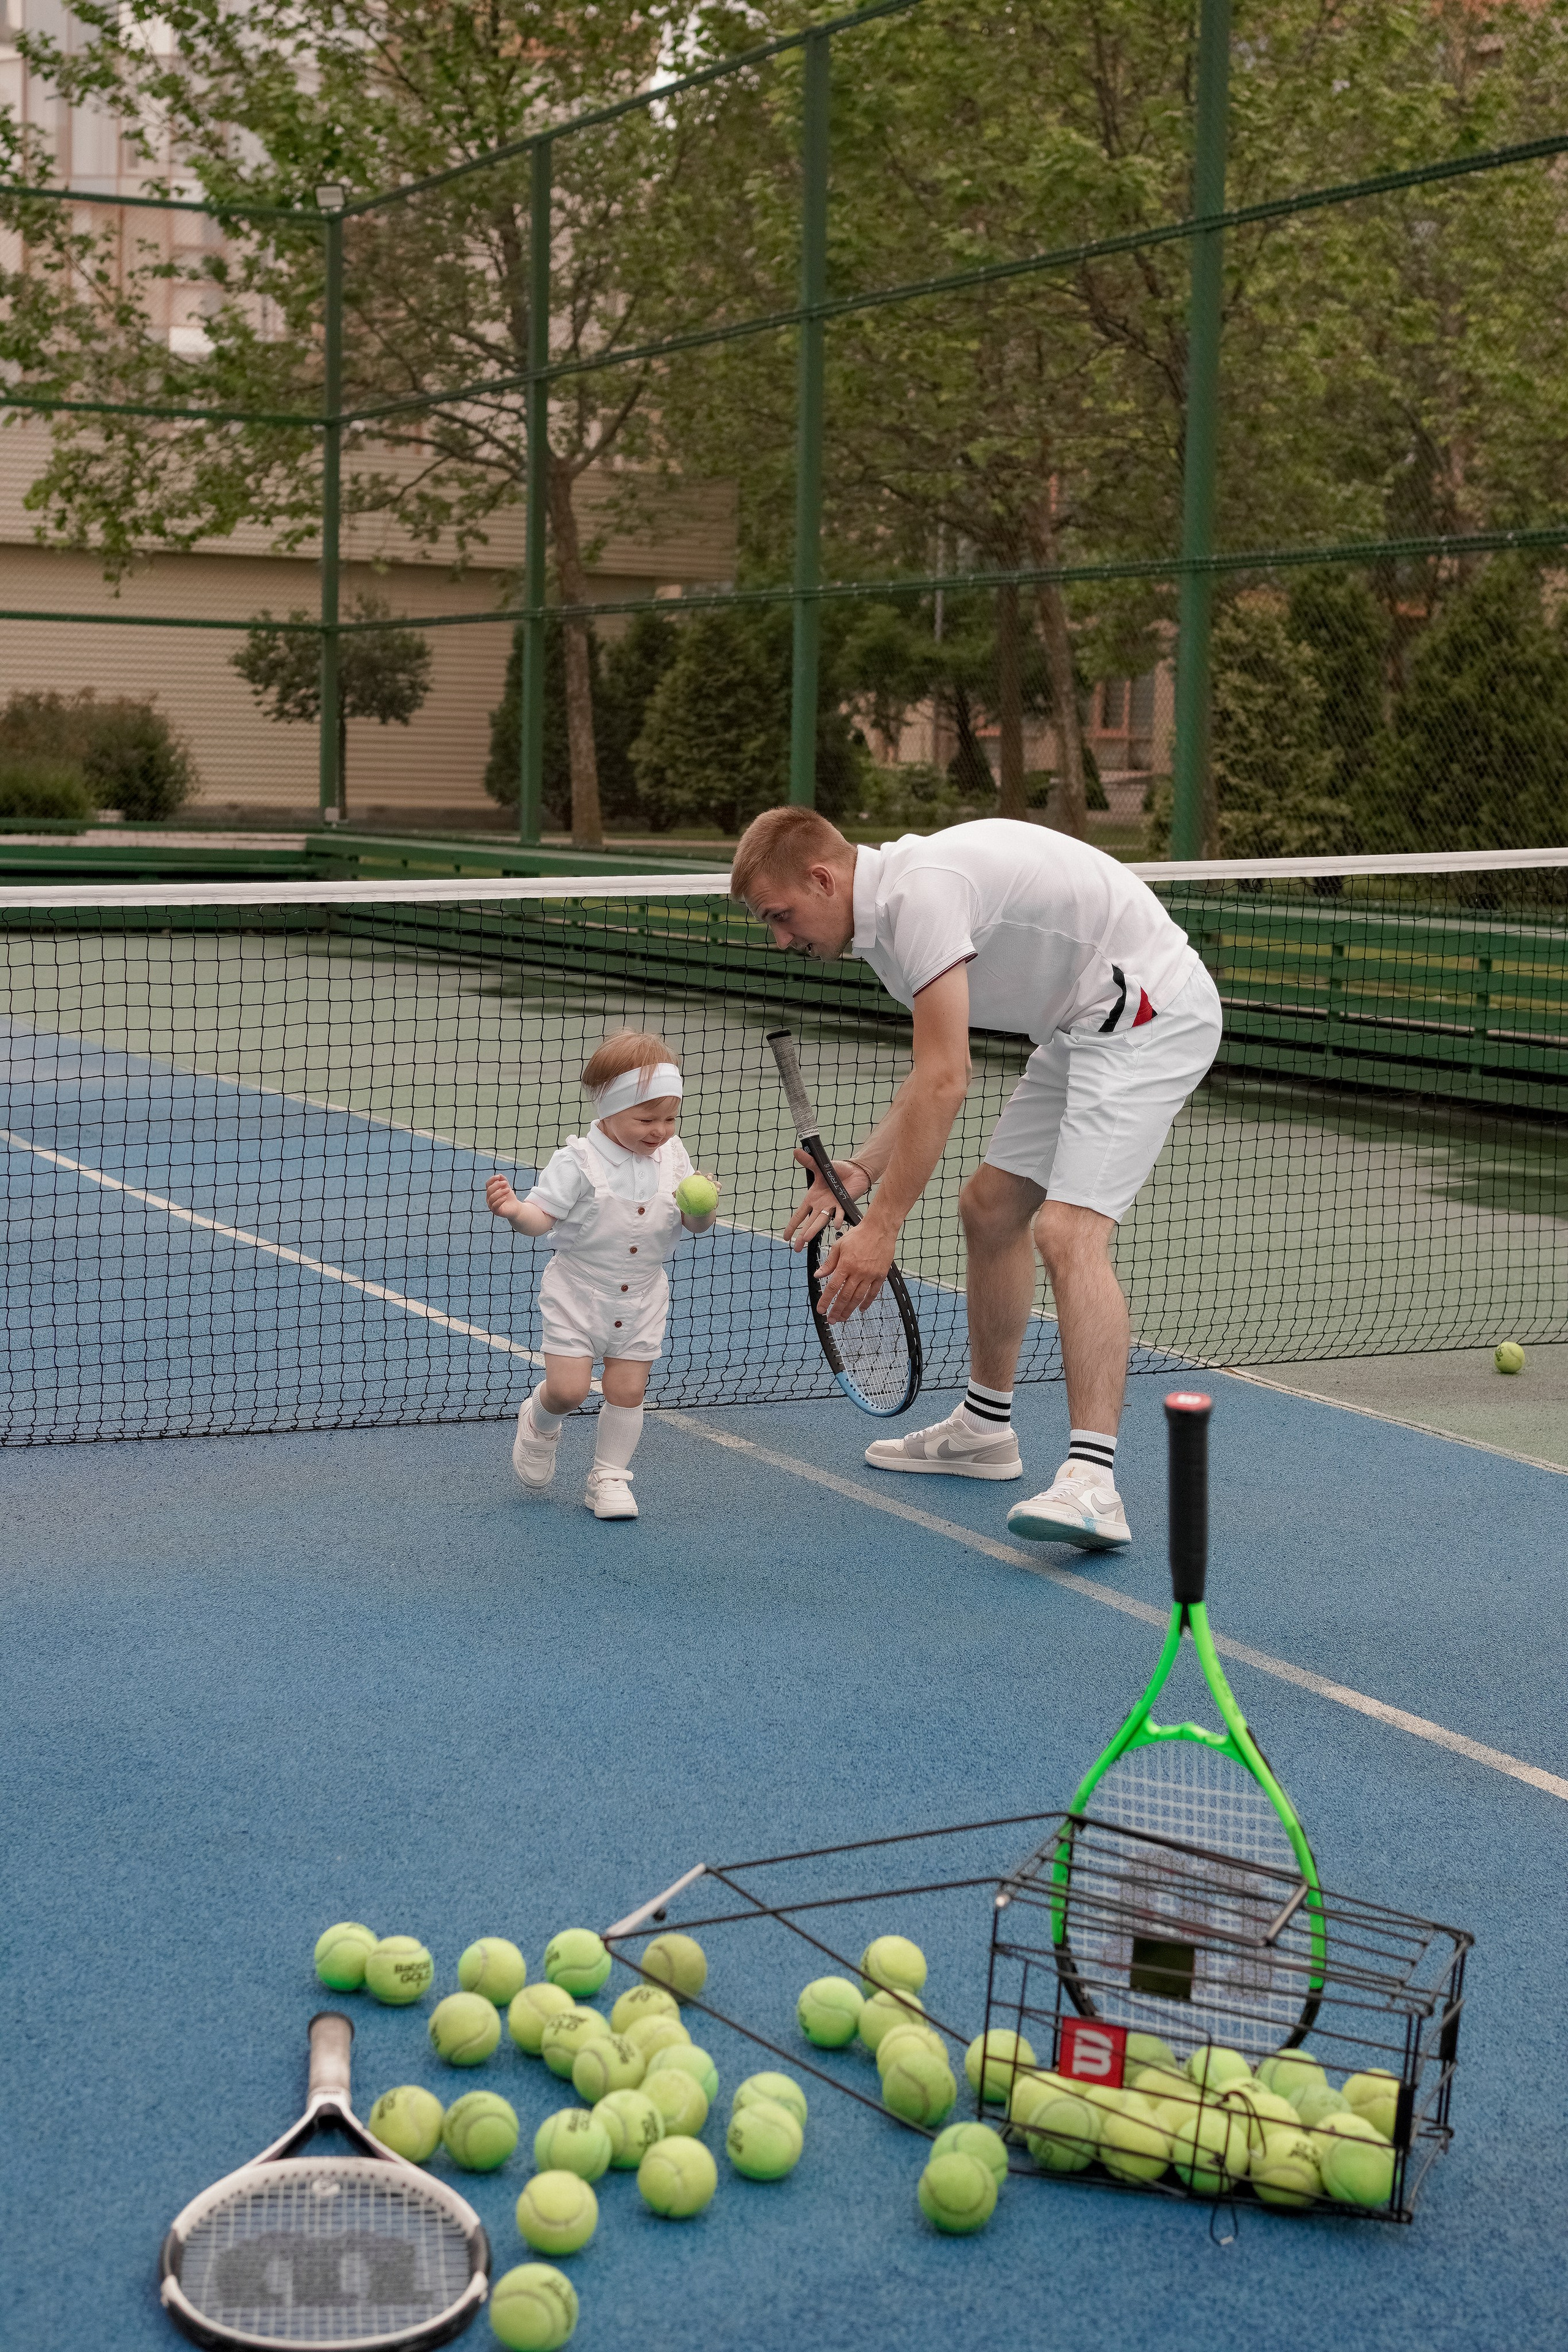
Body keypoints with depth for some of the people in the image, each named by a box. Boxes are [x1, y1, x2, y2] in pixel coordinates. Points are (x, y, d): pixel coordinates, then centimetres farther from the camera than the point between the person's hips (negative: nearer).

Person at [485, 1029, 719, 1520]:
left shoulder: (673, 1157, -2)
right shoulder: (578, 1161, -16)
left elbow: (694, 1224, 2)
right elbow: (542, 1217, -15)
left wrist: (703, 1208, -22)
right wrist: (514, 1210, -37)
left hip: (640, 1299, 4)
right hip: (577, 1295, -4)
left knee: (627, 1390, 4)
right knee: (567, 1389, -9)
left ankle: (609, 1477, 21)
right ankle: (540, 1424, 26)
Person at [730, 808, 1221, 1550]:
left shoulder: (922, 891, -23)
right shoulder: (888, 909, 9)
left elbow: (945, 1083, -27)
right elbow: (932, 1076, 15)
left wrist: (881, 1226, -26)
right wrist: (859, 1170, 2)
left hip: (1149, 1014, -11)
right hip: (1085, 1025, 11)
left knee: (1068, 1232, -23)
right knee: (991, 1208, 17)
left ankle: (1092, 1483, -31)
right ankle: (984, 1429, 33)